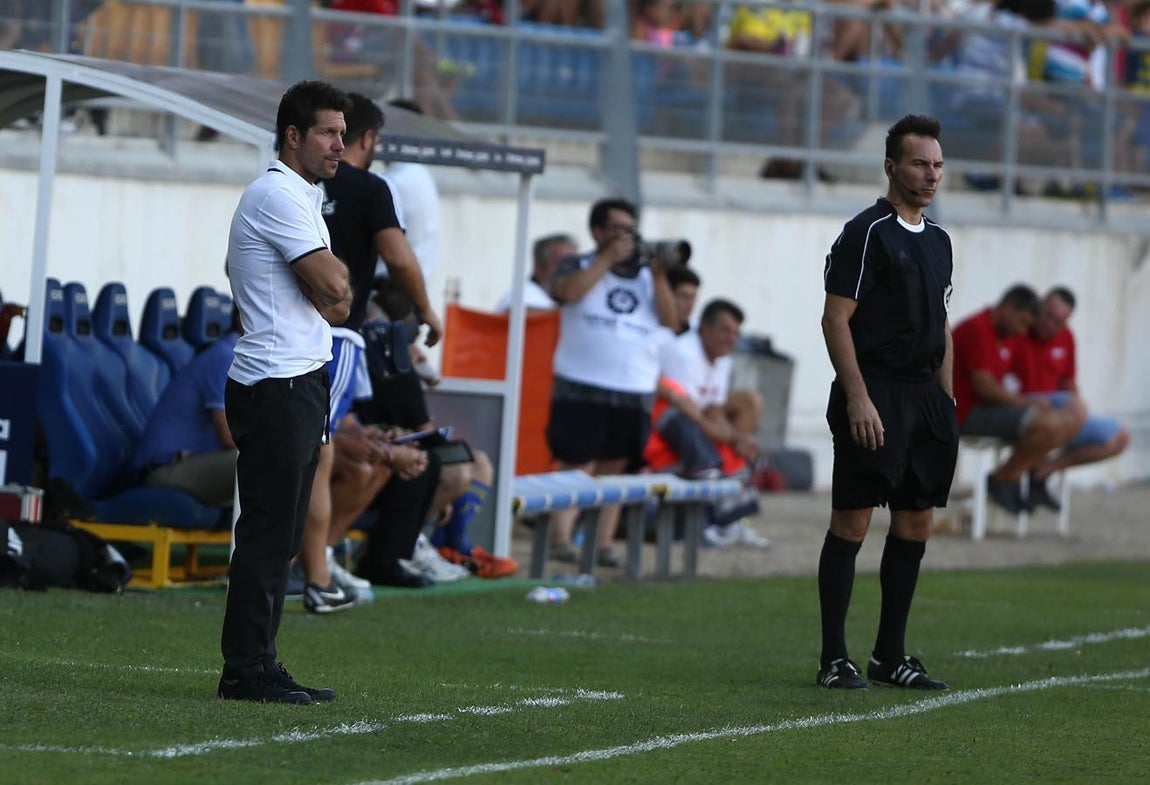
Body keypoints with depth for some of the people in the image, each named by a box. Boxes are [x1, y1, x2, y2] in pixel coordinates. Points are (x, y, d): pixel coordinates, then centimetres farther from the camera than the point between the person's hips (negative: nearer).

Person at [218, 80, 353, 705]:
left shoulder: (300, 197, 22)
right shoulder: (278, 195, -11)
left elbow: (331, 301, 20)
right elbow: (334, 287, -17)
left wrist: (330, 296, -2)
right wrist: (338, 274, 5)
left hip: (299, 382, 10)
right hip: (277, 386, -10)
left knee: (278, 536, 10)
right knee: (266, 532, -10)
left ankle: (256, 666, 12)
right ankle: (246, 670, -9)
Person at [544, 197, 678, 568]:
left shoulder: (645, 275, 17)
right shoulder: (578, 266, 9)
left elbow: (669, 319, 8)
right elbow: (568, 291, -13)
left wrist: (659, 277, -5)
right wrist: (608, 258, -9)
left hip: (635, 393, 4)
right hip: (582, 388, -4)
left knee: (613, 469, 6)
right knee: (576, 467, -10)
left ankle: (603, 543, 8)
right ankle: (561, 538, -14)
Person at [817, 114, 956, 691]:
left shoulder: (937, 240, 17)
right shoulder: (867, 233, -8)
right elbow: (835, 319, -12)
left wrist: (947, 403, 16)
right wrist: (857, 398, -18)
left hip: (925, 398, 8)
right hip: (873, 395, -8)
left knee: (916, 522, 7)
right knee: (852, 520, -7)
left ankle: (890, 656, 14)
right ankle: (834, 660, -4)